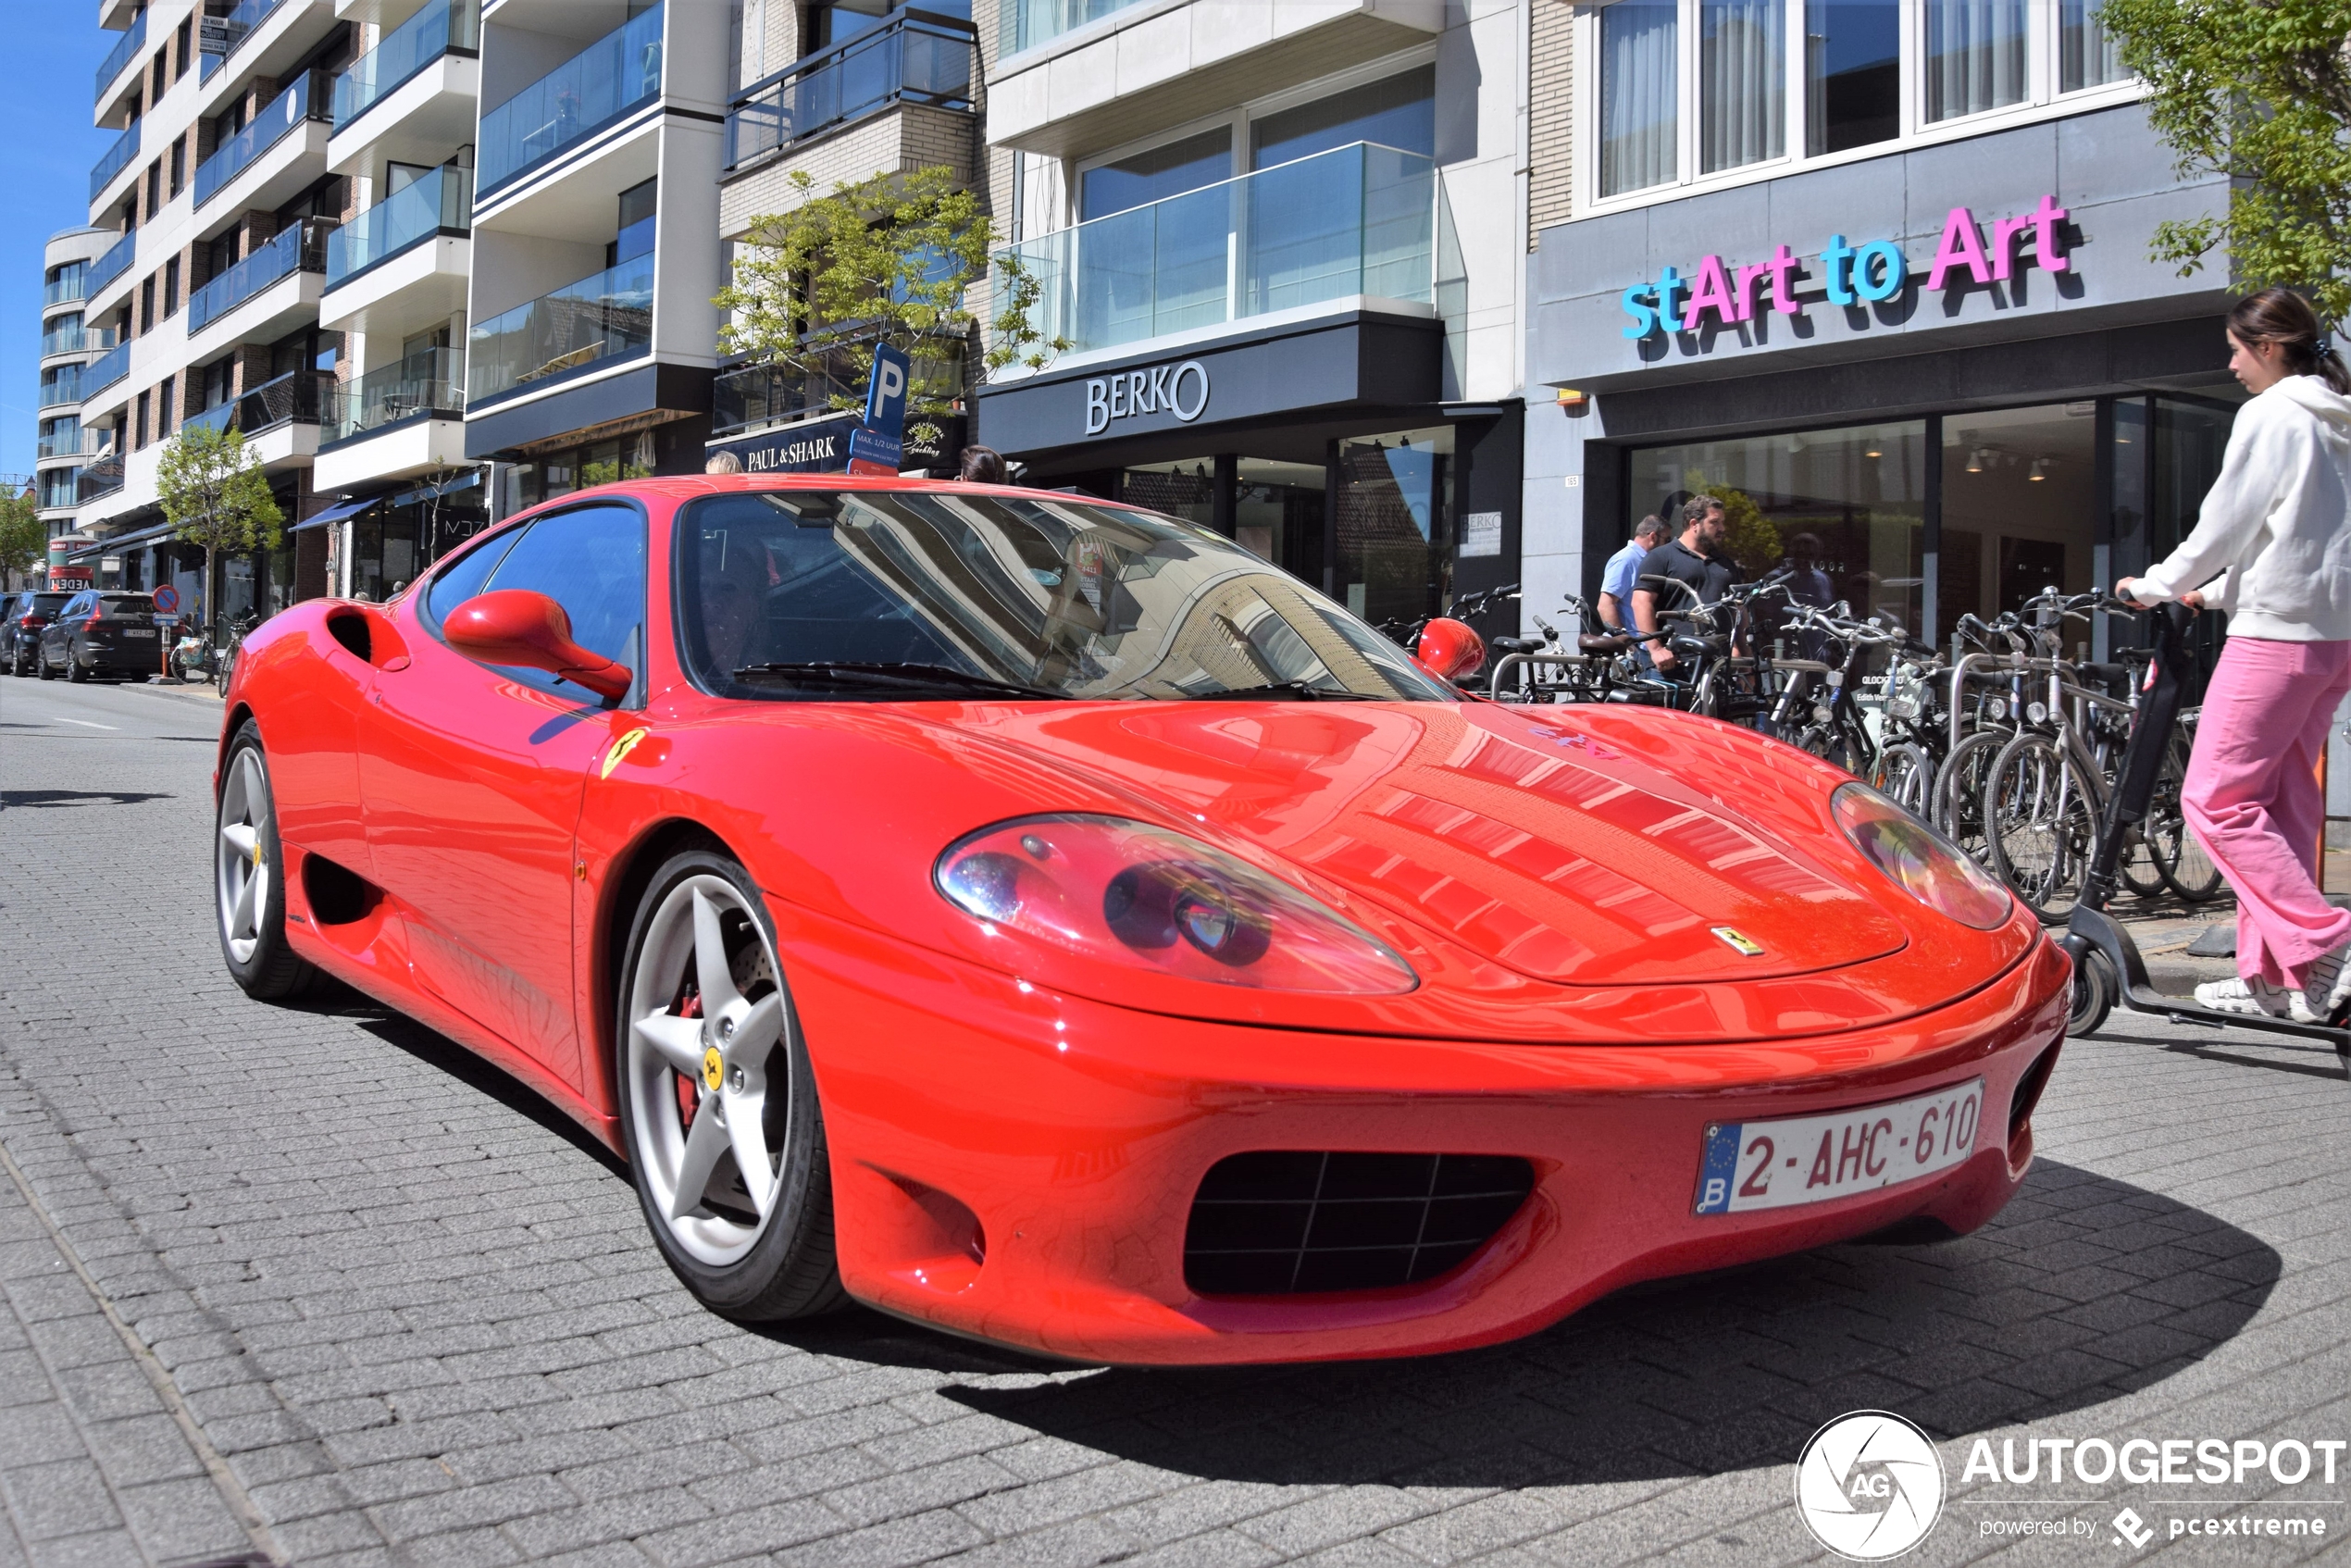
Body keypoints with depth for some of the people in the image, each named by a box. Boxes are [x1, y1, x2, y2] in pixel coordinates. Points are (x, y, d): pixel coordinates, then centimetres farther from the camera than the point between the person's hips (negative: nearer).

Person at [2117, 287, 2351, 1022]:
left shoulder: (2271, 416, -9)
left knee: (2214, 799, -9)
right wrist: (2216, 591, 26)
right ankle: (2271, 975, 14)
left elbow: (2225, 523, -9)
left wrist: (2155, 586, 4)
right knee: (2283, 805, 11)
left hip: (2278, 632, -9)